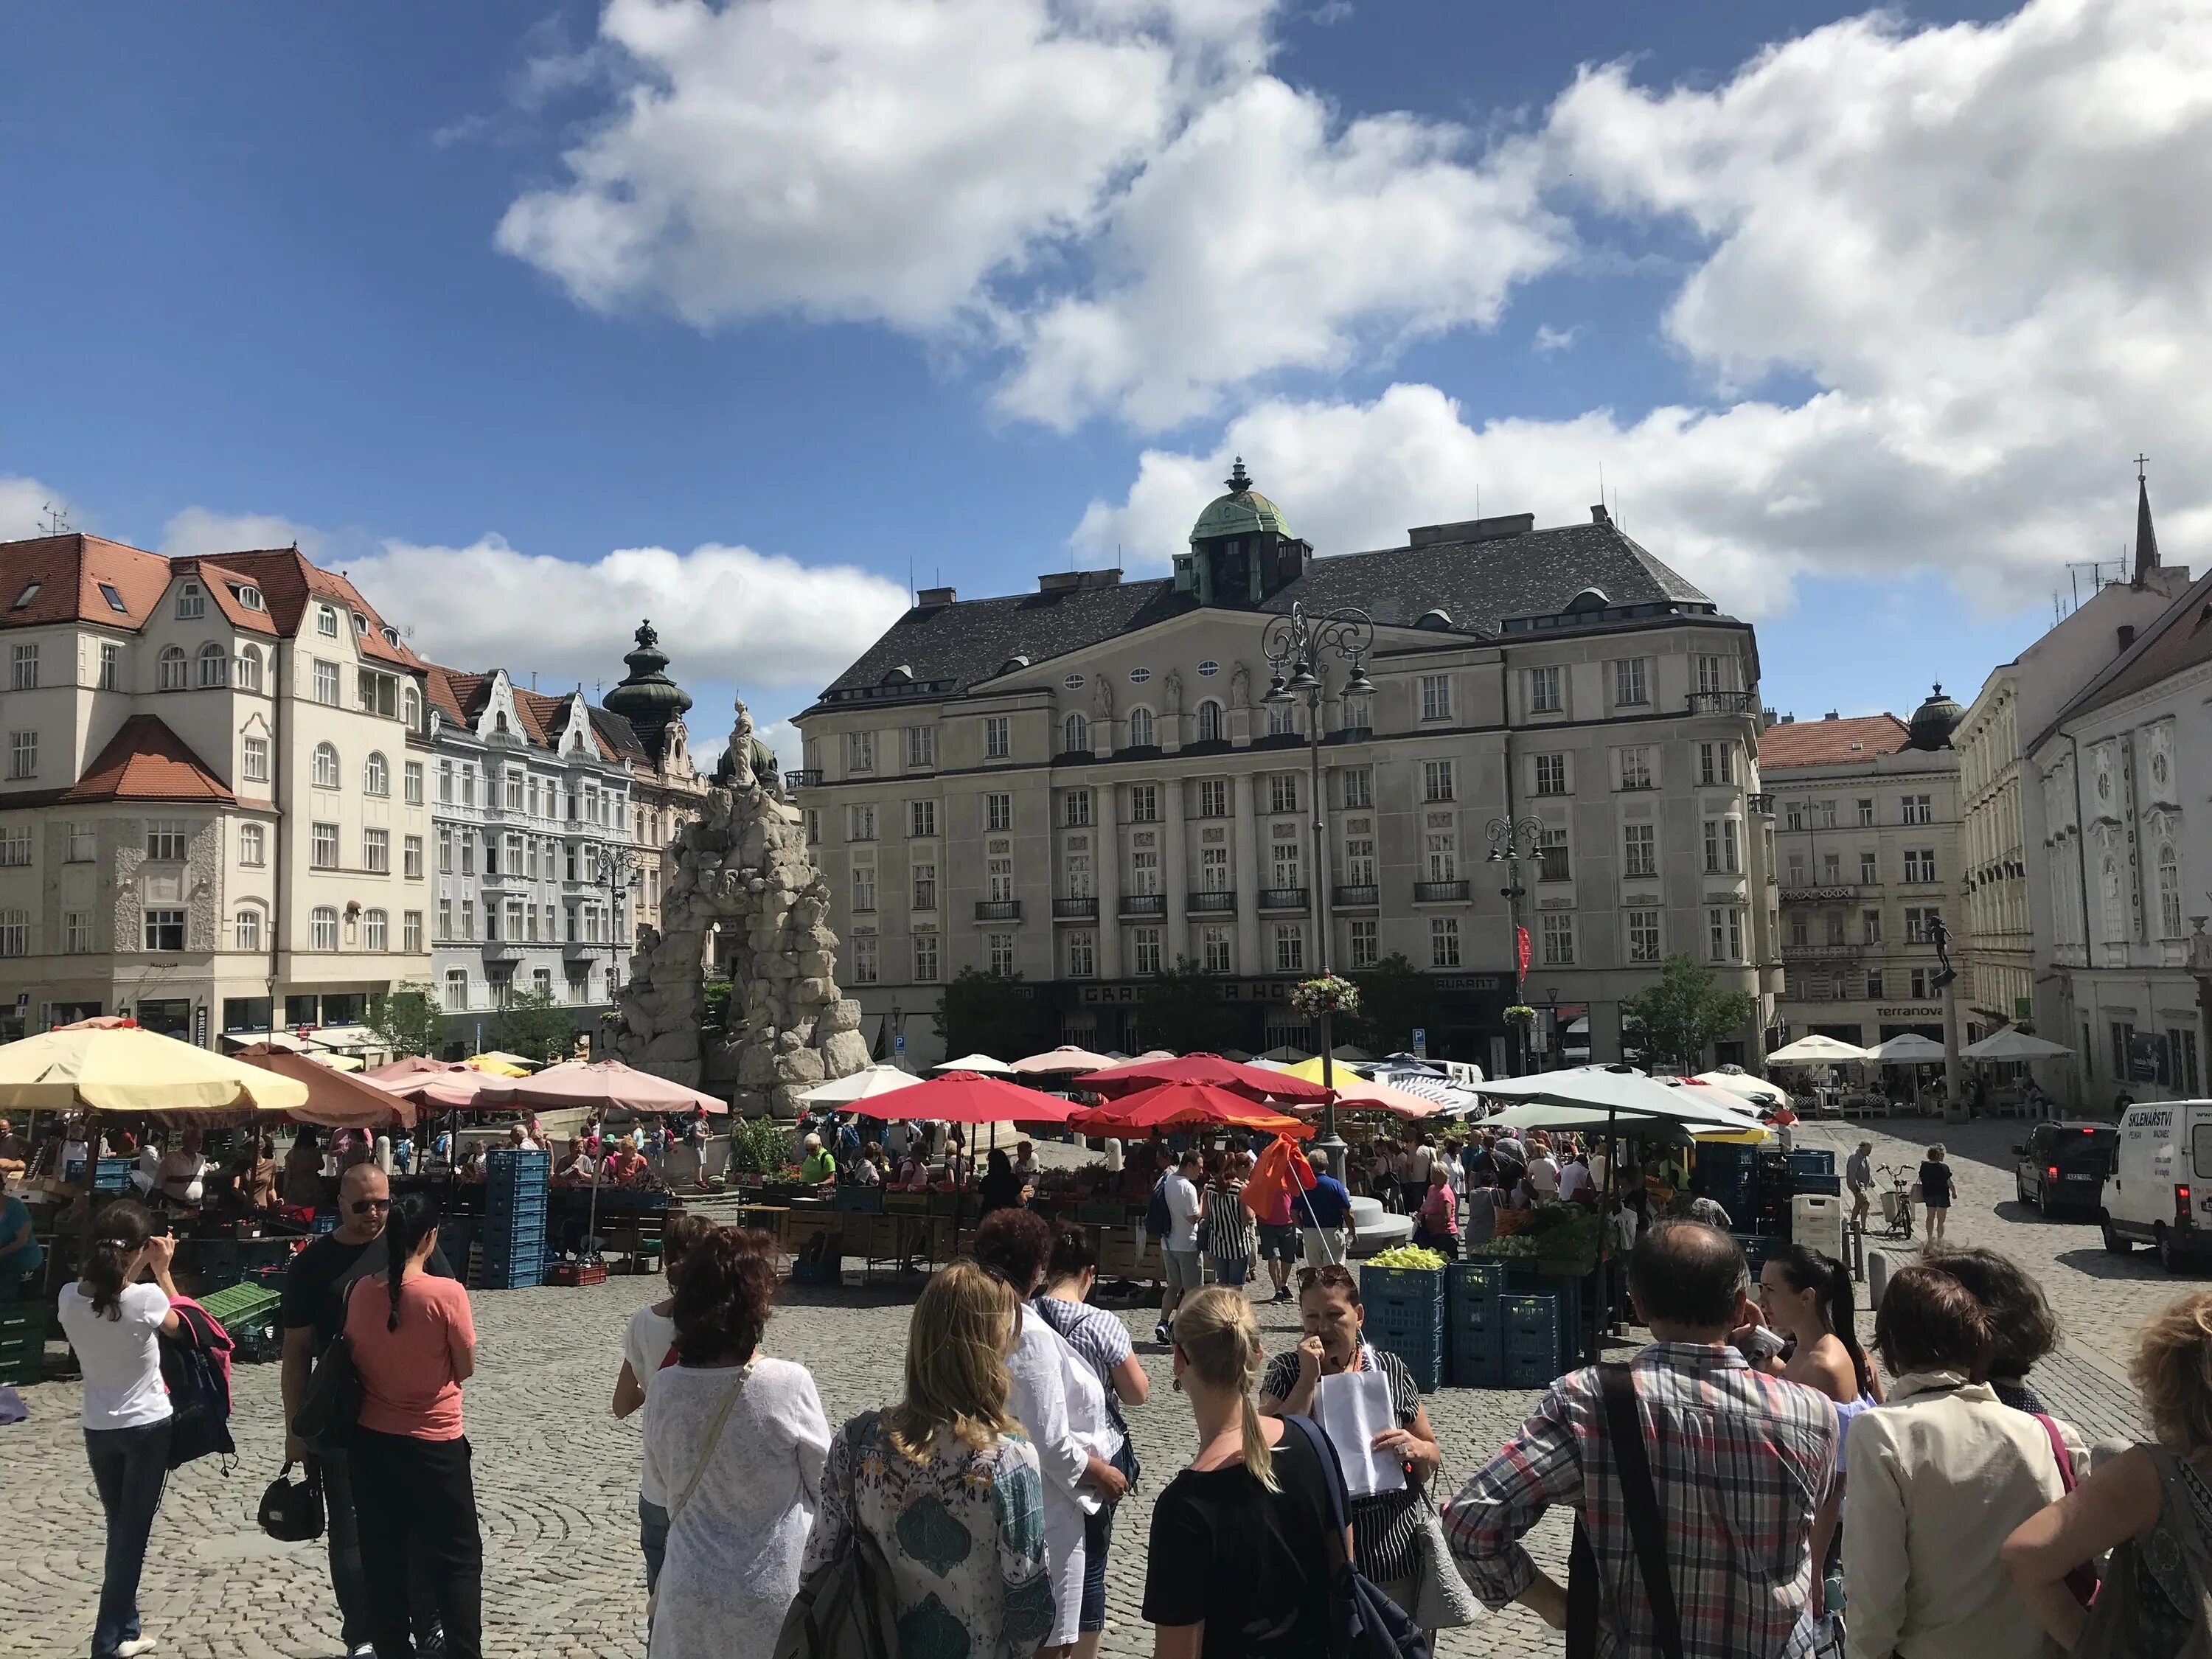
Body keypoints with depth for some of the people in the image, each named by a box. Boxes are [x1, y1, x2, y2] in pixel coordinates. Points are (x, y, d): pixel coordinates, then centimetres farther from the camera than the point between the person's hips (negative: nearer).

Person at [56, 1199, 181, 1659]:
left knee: (120, 1530, 19)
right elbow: (177, 1325, 0)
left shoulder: (69, 1297, -11)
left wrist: (136, 1273, 5)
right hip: (148, 1428, -5)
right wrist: (162, 1271, 2)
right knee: (133, 1534, 7)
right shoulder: (147, 1298, -22)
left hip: (98, 1430, 5)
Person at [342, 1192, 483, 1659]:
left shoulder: (361, 1291, -6)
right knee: (457, 1559, 10)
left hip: (371, 1441, 5)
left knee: (383, 1559, 16)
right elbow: (466, 1369, -8)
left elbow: (355, 1359, 7)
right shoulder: (446, 1293, -20)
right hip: (433, 1444, -4)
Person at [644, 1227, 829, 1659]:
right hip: (773, 1596, -2)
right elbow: (825, 1481, -7)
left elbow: (659, 1477, 5)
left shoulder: (664, 1387, -12)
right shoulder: (789, 1384, -21)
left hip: (692, 1594, 3)